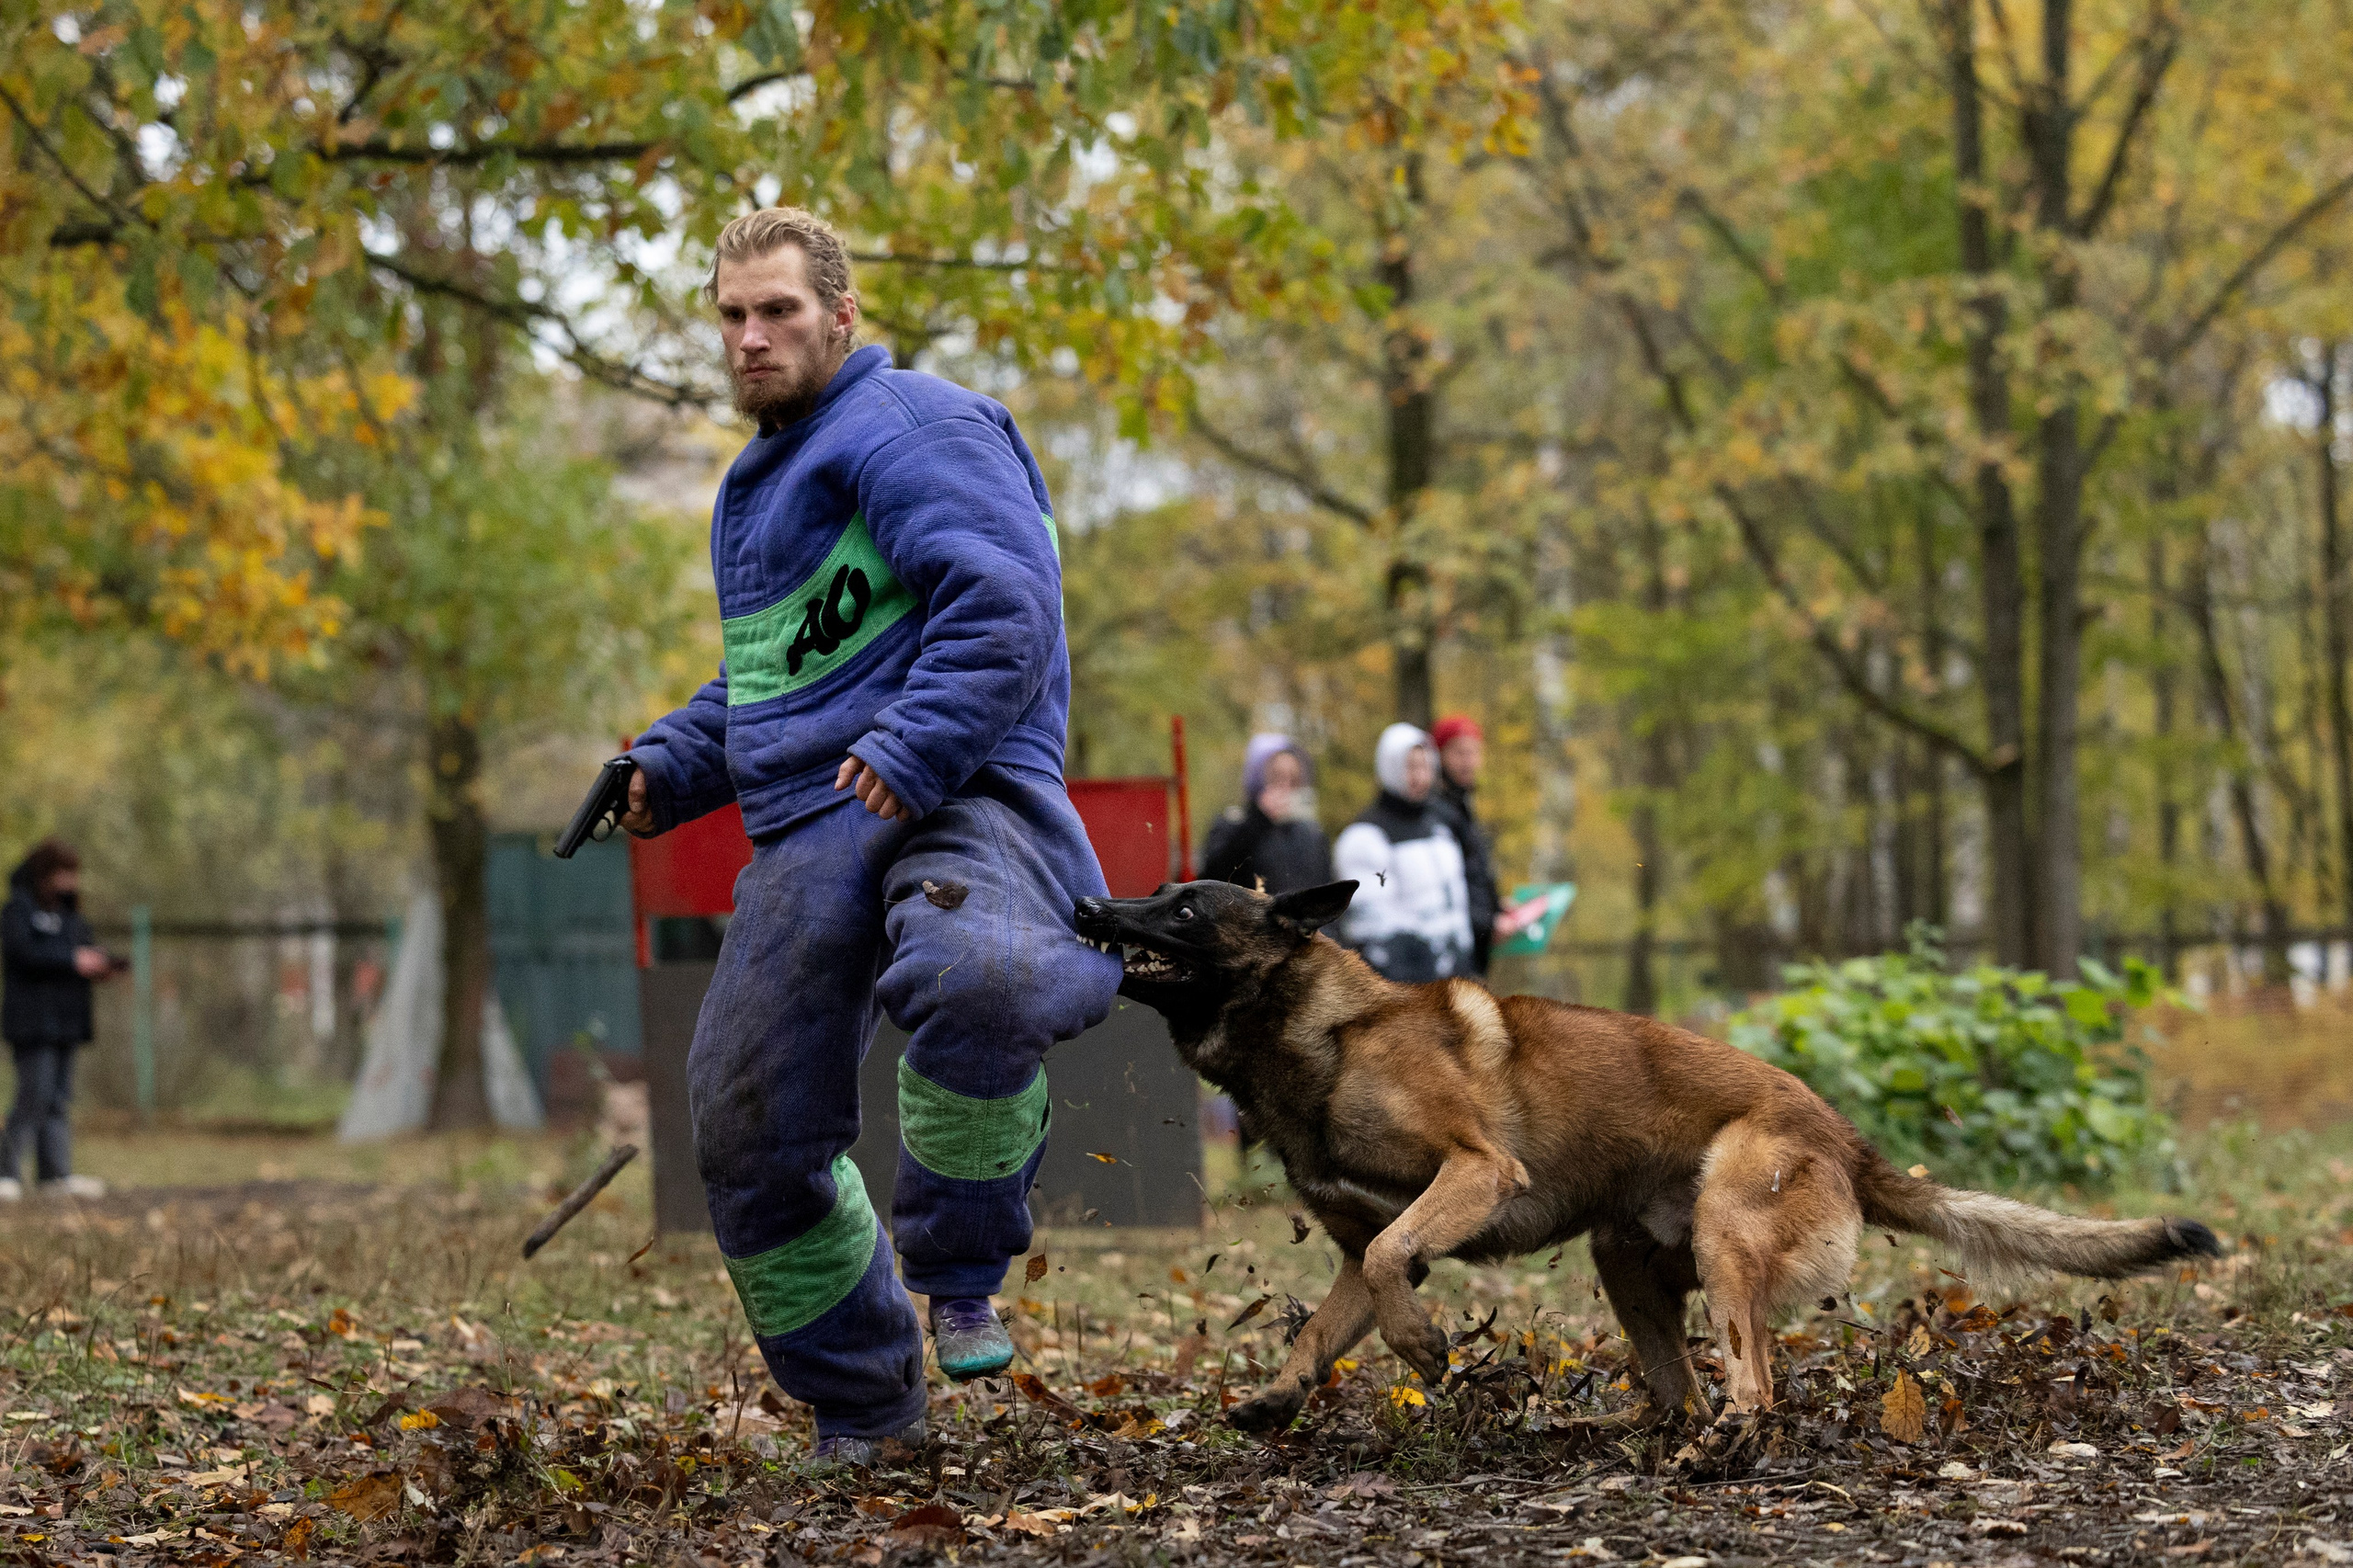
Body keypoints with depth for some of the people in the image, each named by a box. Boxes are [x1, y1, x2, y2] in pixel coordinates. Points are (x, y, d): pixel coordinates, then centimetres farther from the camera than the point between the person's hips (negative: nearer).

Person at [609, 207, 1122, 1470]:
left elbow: (1004, 605, -18)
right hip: (803, 834, 9)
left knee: (966, 984, -40)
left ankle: (961, 1278, -19)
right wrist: (672, 768, 22)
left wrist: (914, 750, -28)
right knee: (751, 1133, 5)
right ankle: (860, 1402, 22)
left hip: (951, 796, -9)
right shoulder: (760, 482, 27)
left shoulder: (908, 429, -5)